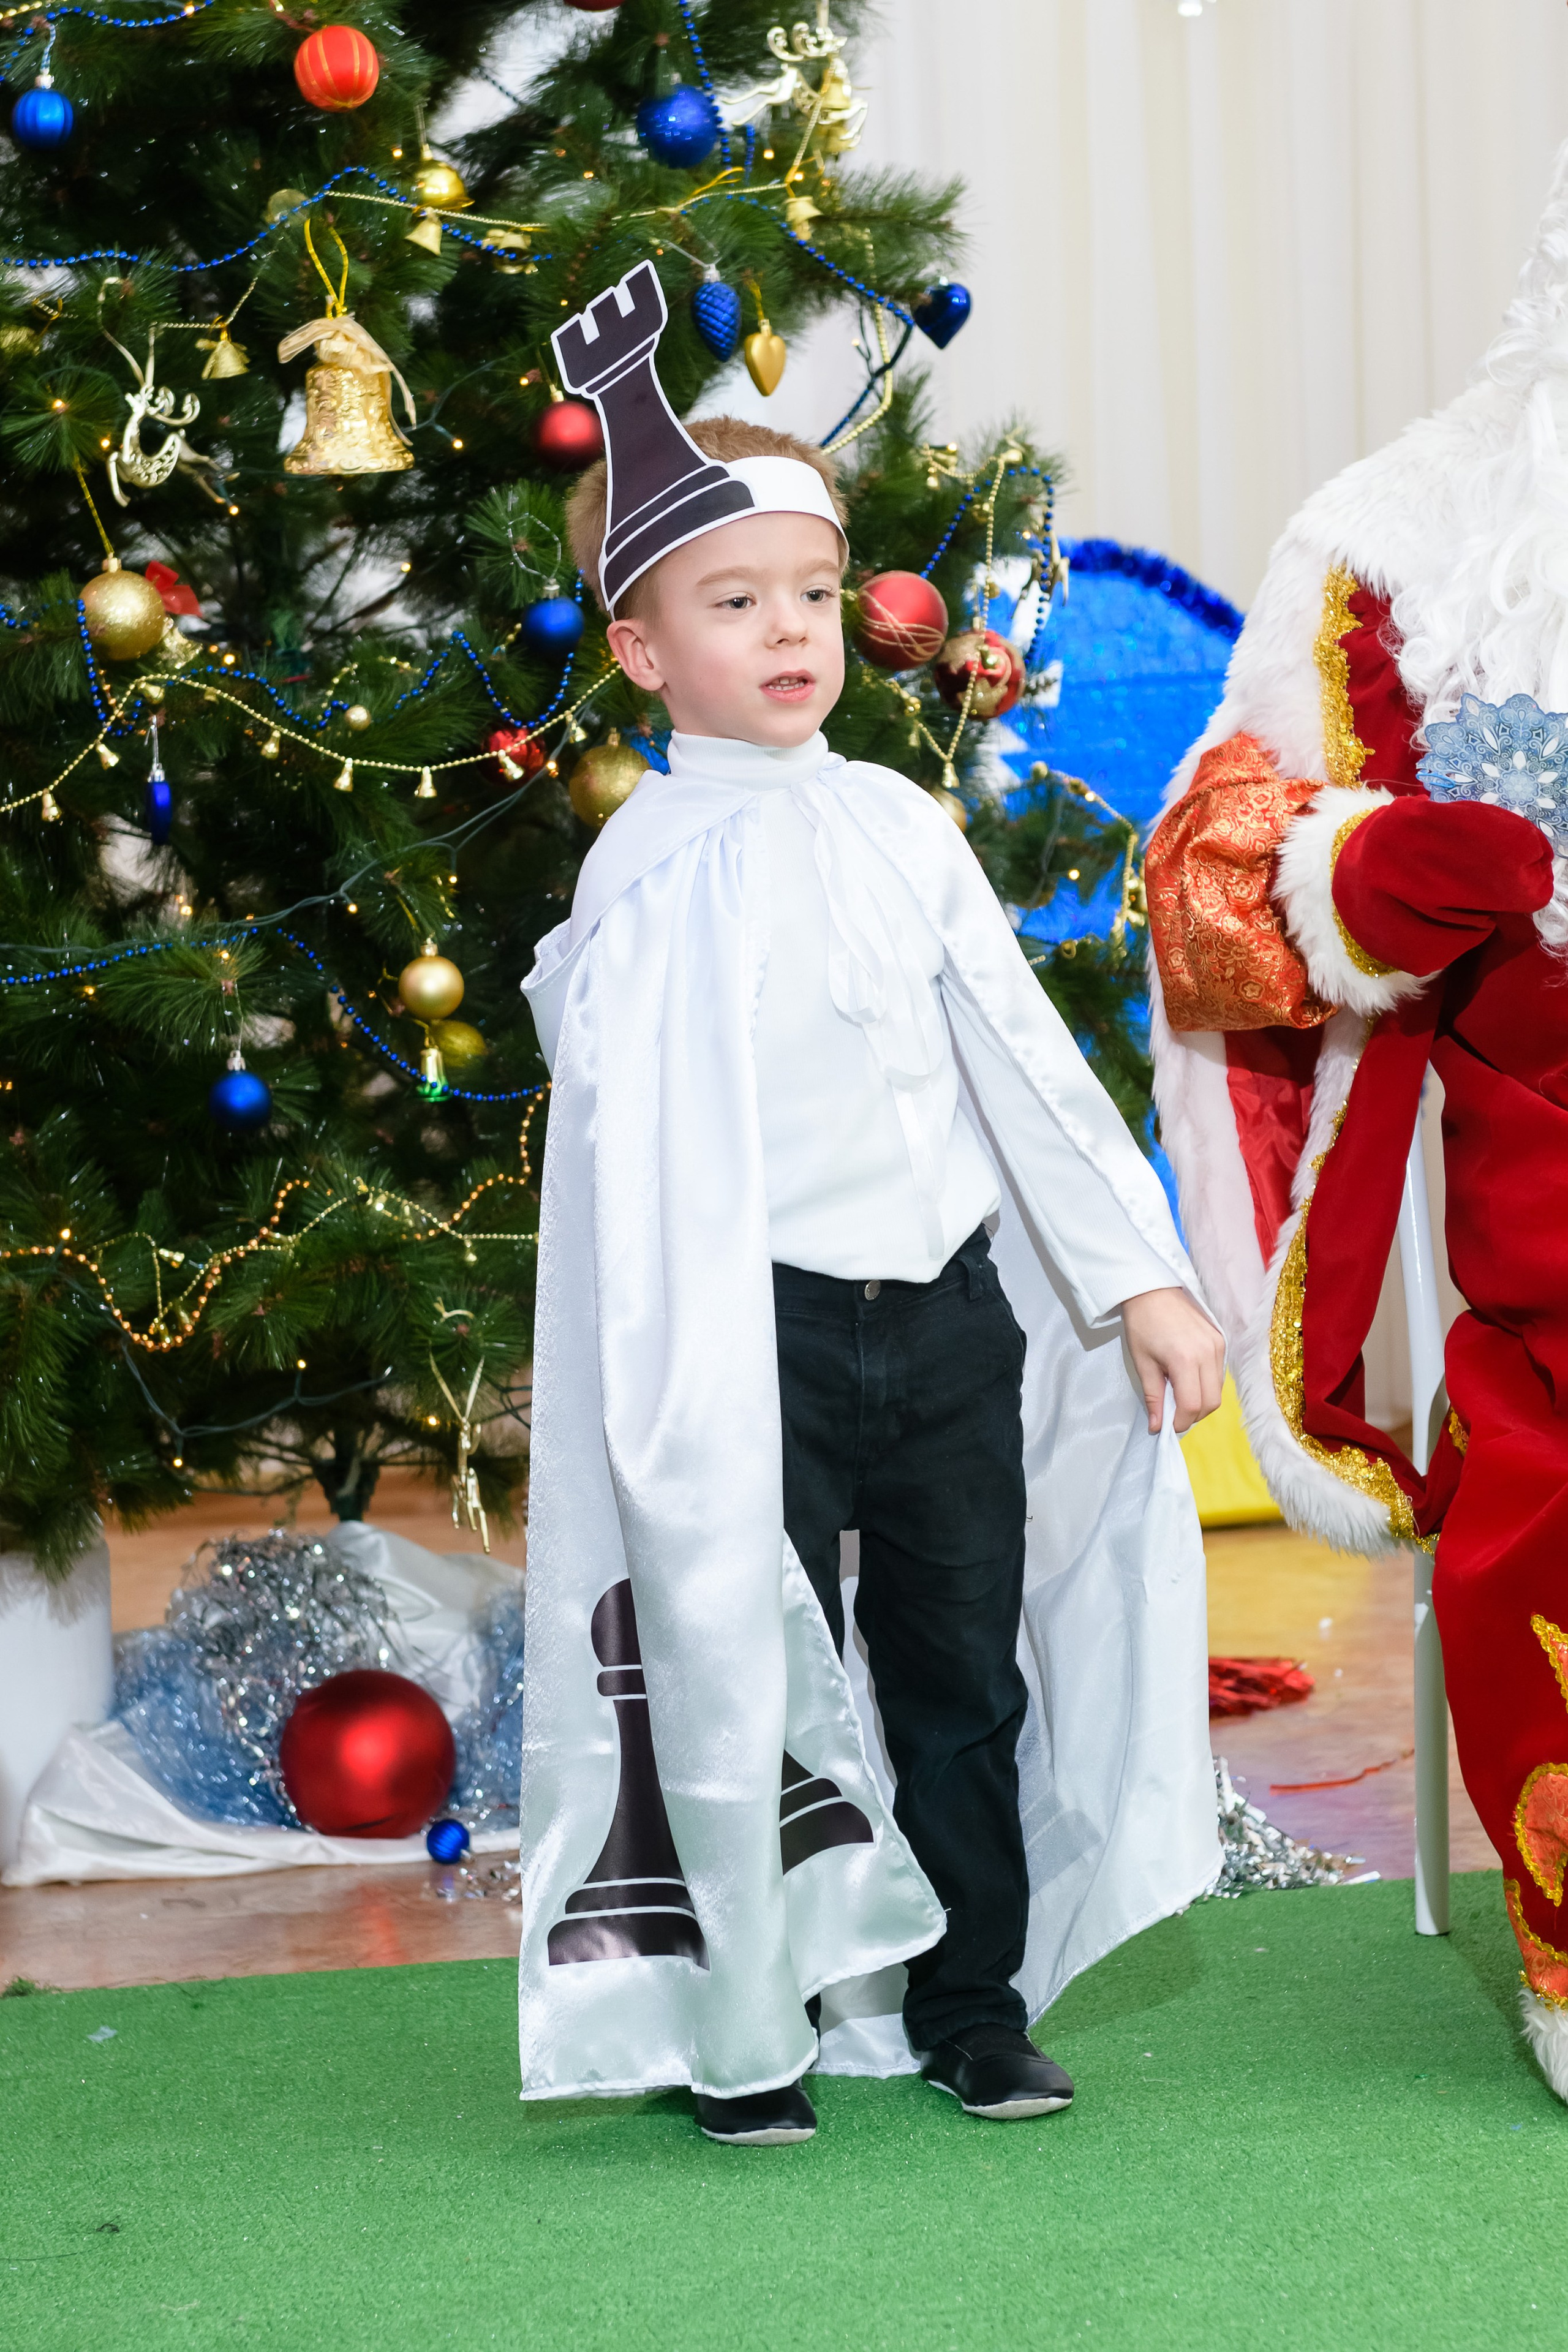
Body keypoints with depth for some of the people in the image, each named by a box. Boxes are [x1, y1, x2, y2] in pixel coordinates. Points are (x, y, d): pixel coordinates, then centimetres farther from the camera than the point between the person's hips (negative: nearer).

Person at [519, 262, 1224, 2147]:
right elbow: (643, 1159, -11)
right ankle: (745, 2026, 15)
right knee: (750, 1674, 1)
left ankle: (971, 2005, 23)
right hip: (769, 1330, -5)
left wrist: (1138, 1279, 5)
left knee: (969, 1669, 11)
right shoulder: (654, 876, -7)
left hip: (954, 1306, 5)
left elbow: (1025, 1061, 9)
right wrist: (690, 1431, -17)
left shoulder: (900, 829, 7)